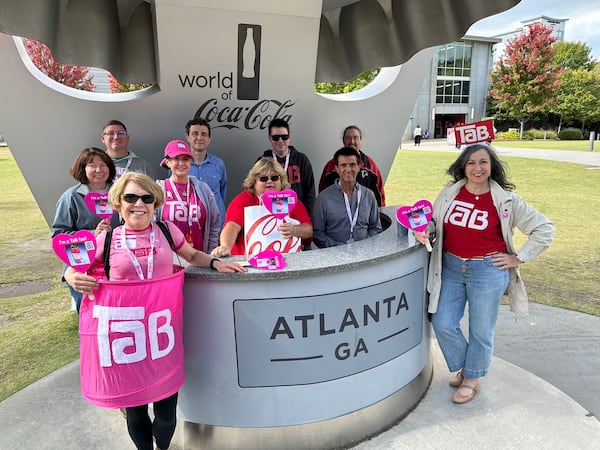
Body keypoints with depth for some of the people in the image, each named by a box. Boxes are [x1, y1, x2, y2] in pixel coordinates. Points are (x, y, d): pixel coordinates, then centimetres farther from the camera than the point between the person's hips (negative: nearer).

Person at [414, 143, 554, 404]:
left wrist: (518, 258, -6)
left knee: (480, 330, 10)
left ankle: (471, 379, 34)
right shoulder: (450, 193, -1)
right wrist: (424, 231, -10)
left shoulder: (505, 200, -8)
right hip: (451, 268, 3)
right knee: (443, 324, 6)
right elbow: (434, 220, 13)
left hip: (487, 271, -3)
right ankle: (462, 368, 34)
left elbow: (544, 229, -2)